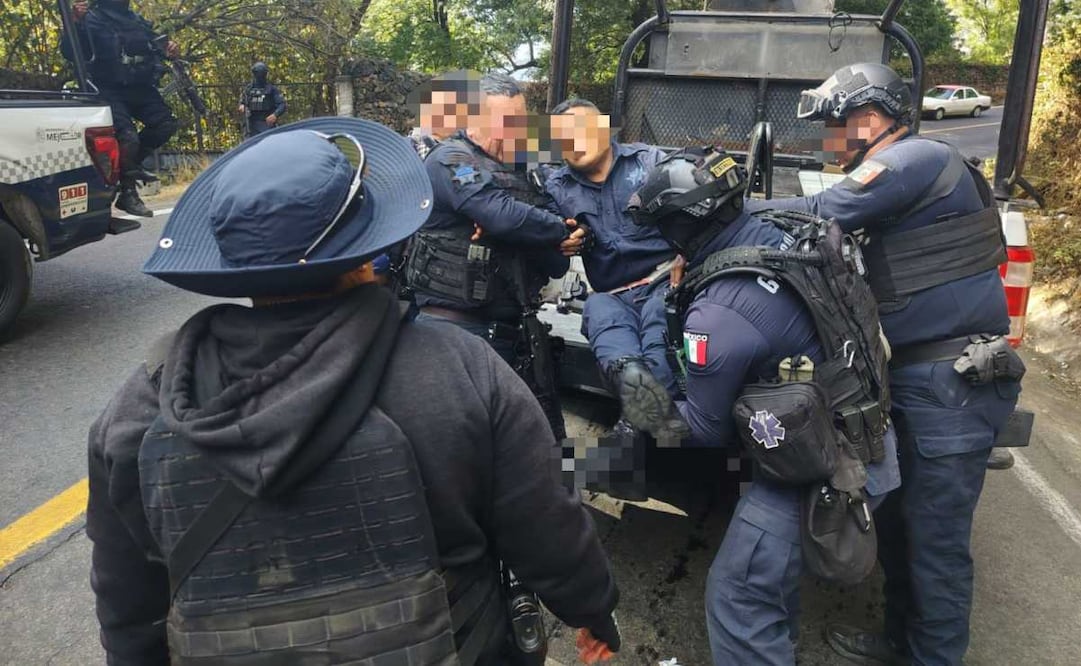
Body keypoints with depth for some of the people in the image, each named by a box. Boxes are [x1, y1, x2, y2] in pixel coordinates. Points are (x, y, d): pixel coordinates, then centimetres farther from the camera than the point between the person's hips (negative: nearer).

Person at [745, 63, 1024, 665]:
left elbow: (821, 216, -18)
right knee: (898, 519, 18)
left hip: (954, 383, -10)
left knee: (934, 537, 0)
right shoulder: (904, 173, 19)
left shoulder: (918, 157, -12)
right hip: (918, 374, 10)